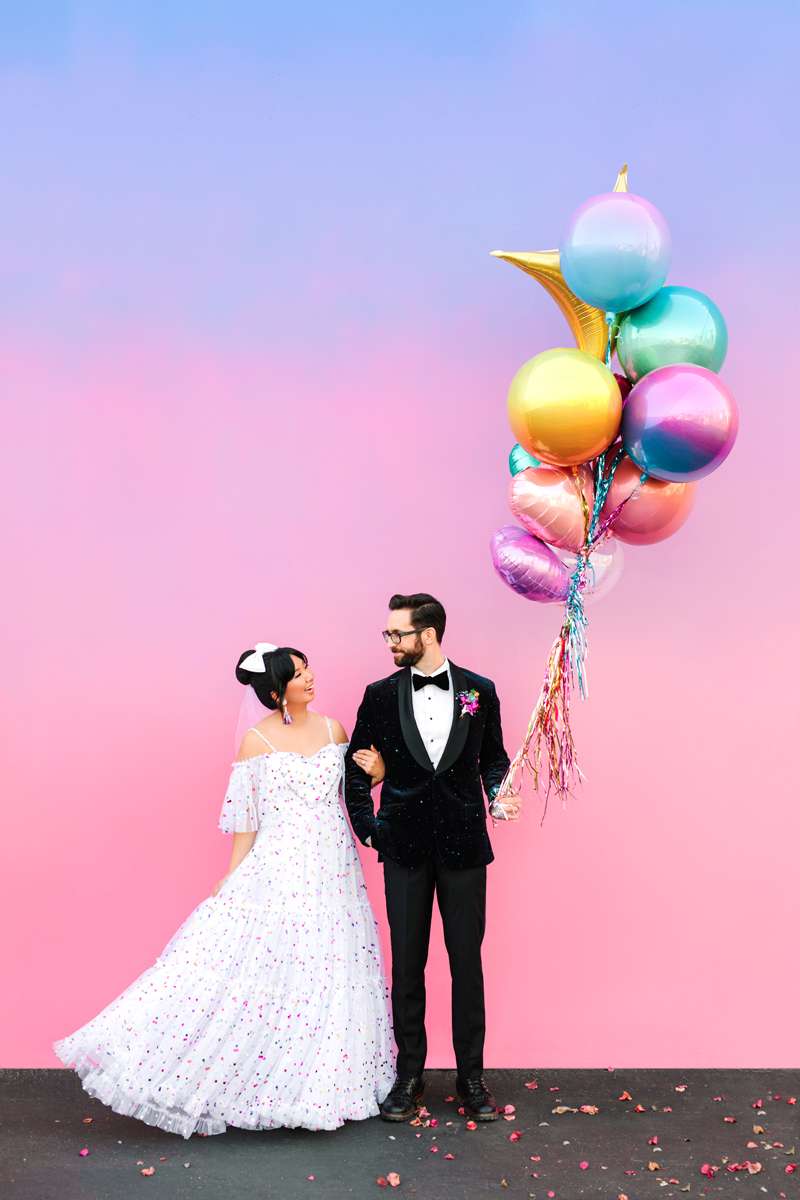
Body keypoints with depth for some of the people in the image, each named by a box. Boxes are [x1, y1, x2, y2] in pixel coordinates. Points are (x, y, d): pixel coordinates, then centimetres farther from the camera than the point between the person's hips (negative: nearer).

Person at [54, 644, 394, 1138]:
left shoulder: (332, 729, 8)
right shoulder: (257, 740, -3)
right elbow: (245, 818, -2)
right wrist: (232, 877, -4)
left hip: (333, 873, 4)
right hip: (277, 871, -4)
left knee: (330, 976, 6)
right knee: (259, 972, -6)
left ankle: (322, 1085, 18)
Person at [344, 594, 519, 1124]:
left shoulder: (479, 691, 1)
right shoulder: (381, 695, 1)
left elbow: (493, 758, 10)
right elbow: (358, 764, 8)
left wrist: (498, 796, -8)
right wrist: (365, 824, 0)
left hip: (463, 845, 0)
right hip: (405, 847, 1)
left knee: (467, 961, 5)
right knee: (407, 964, 6)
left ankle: (472, 1075, 16)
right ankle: (409, 1075, 17)